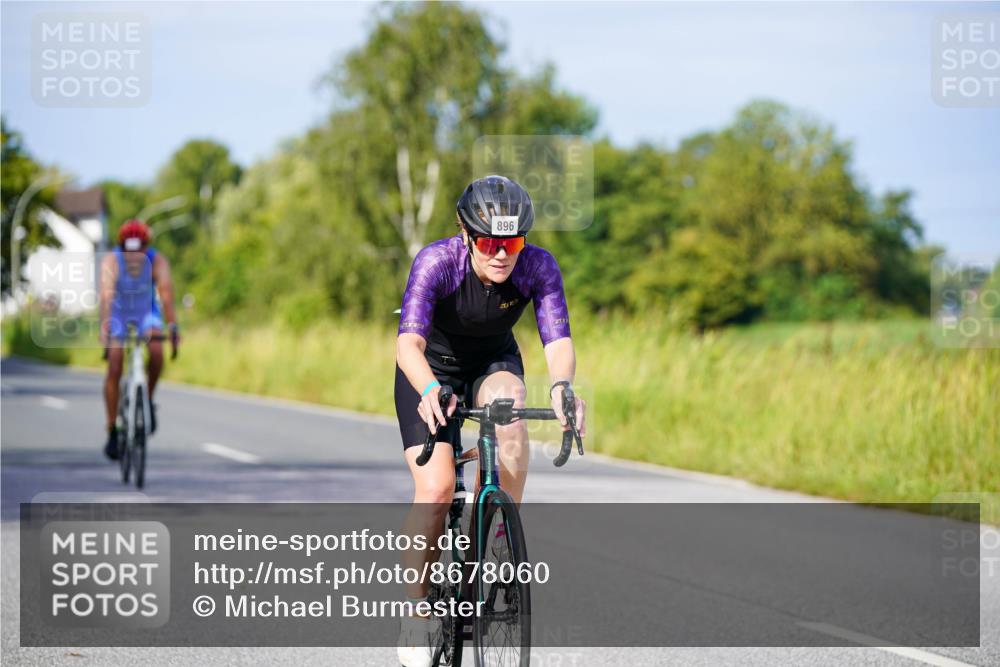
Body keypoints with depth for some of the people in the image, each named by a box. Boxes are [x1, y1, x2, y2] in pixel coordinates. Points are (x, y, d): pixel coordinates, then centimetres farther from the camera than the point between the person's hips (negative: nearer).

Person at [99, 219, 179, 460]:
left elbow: (166, 292, -37)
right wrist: (105, 327, -55)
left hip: (146, 313, 1)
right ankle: (112, 431, -3)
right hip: (118, 313, -1)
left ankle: (148, 400, -3)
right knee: (114, 370, -13)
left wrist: (172, 326, -50)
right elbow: (106, 294, -41)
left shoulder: (157, 261, -25)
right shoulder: (111, 261, -27)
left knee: (157, 350, -28)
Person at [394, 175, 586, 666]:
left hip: (494, 361, 2)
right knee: (436, 486, -19)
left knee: (511, 420, -33)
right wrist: (430, 390, -62)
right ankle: (416, 615, -4)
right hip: (433, 365, -2)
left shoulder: (538, 266, -25)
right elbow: (408, 342, -42)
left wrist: (561, 385, -55)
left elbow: (558, 340, -33)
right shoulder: (436, 262, -32)